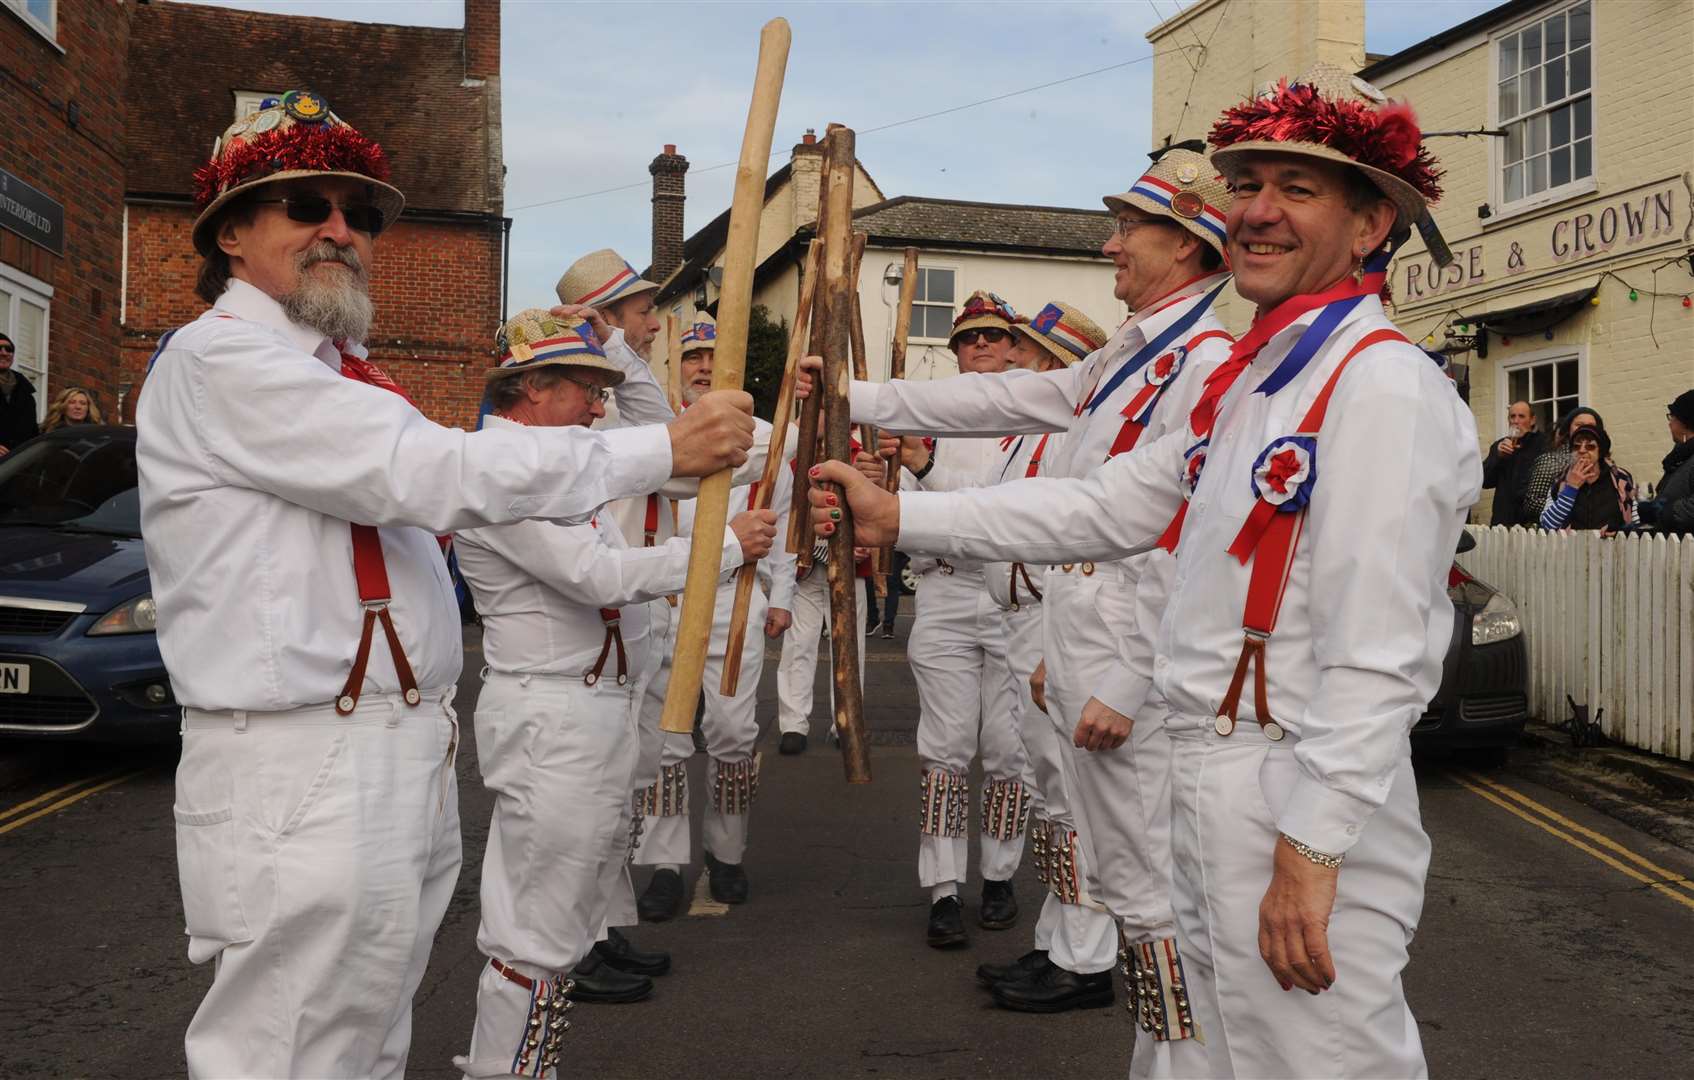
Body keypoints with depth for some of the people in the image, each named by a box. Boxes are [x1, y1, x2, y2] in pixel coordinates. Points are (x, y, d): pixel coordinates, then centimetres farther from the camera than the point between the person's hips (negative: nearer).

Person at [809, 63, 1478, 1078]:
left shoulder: (1383, 387, -17)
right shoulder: (1249, 384, 13)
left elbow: (1375, 661, -22)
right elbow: (1107, 507, 13)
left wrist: (1309, 854, -22)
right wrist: (897, 516, 10)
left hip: (1303, 803, -9)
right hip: (1211, 787, 9)